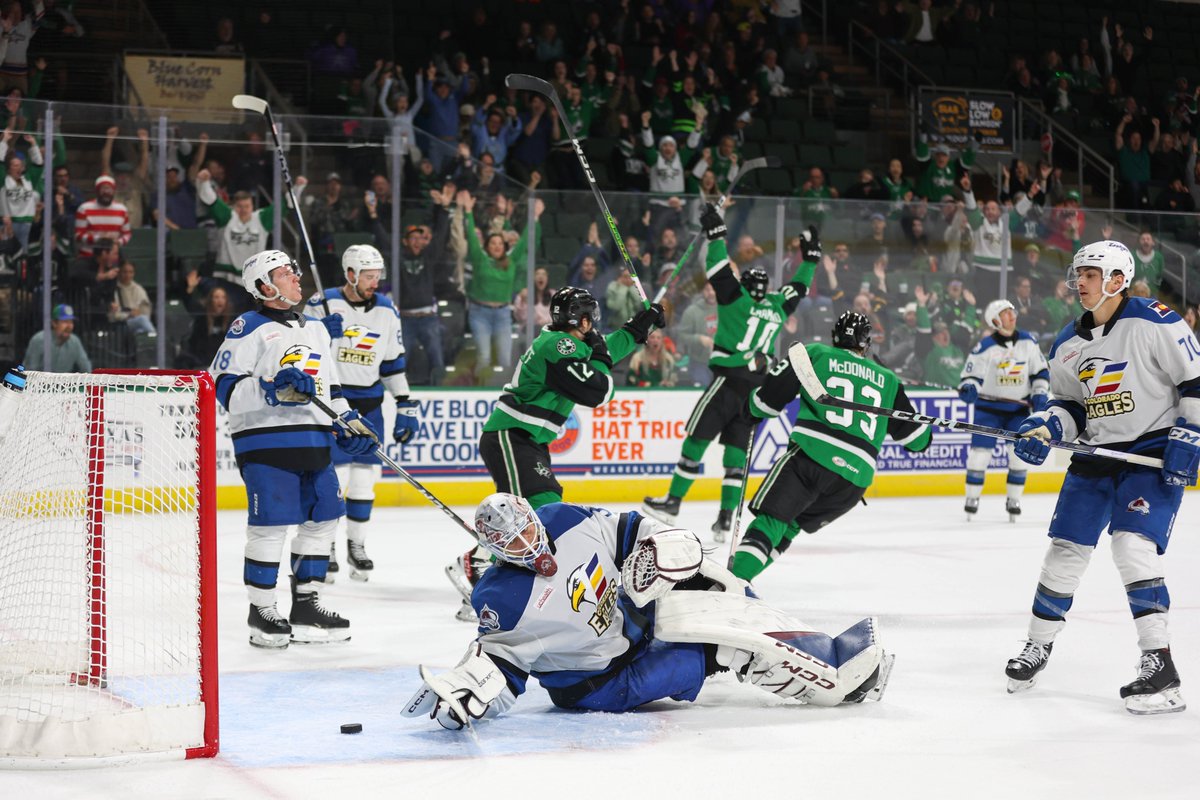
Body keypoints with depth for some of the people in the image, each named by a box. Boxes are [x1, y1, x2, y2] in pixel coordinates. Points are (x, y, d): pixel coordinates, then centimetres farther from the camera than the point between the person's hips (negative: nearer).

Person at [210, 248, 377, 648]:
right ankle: (261, 611, 4)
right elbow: (225, 387, -11)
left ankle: (306, 604, 20)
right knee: (271, 523, -9)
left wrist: (349, 422, 13)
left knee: (323, 518, 8)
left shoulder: (315, 328, 20)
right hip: (265, 440, -8)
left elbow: (329, 385, 27)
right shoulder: (249, 329, -4)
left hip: (313, 441, 8)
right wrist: (273, 389, -23)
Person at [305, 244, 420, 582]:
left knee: (364, 477, 5)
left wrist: (405, 407, 7)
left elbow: (394, 364, 10)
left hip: (368, 404, 4)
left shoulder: (386, 311, 5)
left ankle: (357, 545, 19)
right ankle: (326, 547, 7)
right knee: (332, 476, -7)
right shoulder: (323, 304, -6)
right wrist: (320, 334, -22)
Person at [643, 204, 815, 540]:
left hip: (730, 379, -5)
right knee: (736, 448, 5)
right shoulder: (777, 307, 13)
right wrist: (810, 257, 40)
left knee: (697, 438, 2)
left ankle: (673, 502, 5)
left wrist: (716, 233, -3)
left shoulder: (737, 298, 0)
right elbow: (798, 286, 29)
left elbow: (720, 270, -7)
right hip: (759, 385, 5)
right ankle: (726, 518, -1)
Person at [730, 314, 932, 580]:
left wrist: (754, 408, 31)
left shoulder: (815, 354, 13)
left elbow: (769, 401, 8)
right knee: (790, 525, 19)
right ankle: (740, 579, 9)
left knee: (772, 519, -9)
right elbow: (918, 438, 23)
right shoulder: (888, 380, 23)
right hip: (856, 477, 4)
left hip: (811, 456, -4)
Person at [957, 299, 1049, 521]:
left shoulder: (1028, 342, -1)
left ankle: (1013, 500, 11)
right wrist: (968, 389, -31)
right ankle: (972, 498, 8)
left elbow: (1041, 370, 7)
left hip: (1019, 407, 3)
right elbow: (970, 374, -10)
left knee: (1019, 453, -1)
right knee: (980, 452, -6)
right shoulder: (985, 347, -12)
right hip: (989, 406, -3)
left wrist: (1039, 394, -5)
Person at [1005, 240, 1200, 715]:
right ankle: (1037, 648, 24)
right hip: (1096, 456, 7)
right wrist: (1044, 429, -5)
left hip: (1154, 453, -6)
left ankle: (1159, 666, -18)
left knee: (1133, 545, -22)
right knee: (1064, 550, 6)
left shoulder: (1154, 323, -13)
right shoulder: (1068, 345, 7)